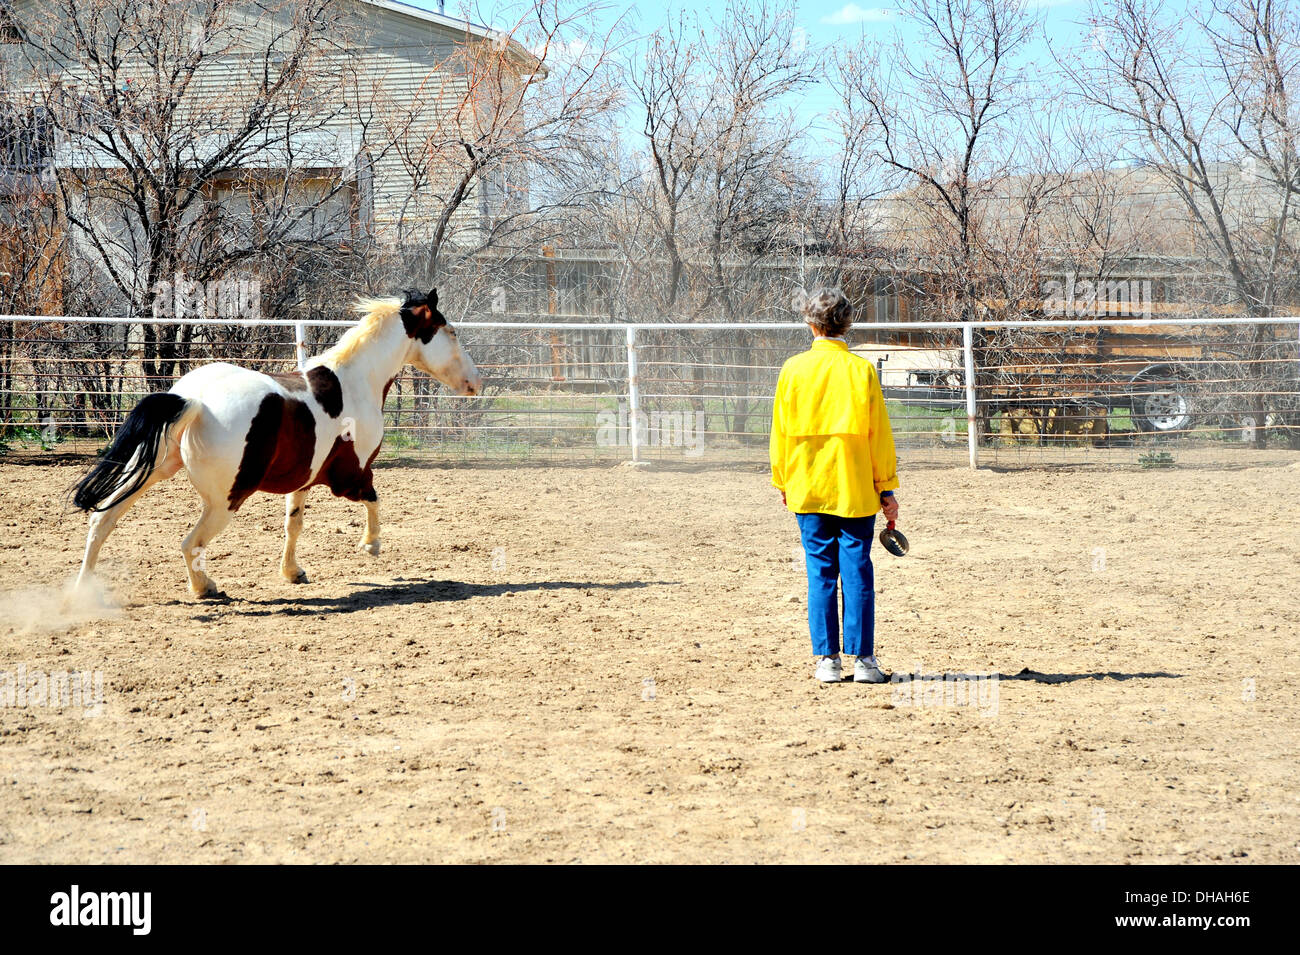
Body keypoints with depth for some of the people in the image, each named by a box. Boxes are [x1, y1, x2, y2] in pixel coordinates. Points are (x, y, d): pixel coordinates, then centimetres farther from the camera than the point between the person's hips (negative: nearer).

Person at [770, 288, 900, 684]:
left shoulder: (793, 369, -1)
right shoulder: (861, 369, -4)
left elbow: (781, 431, 4)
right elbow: (879, 434, -2)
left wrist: (782, 481, 15)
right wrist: (887, 487, 5)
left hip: (807, 488, 1)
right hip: (856, 489, -1)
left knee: (820, 571, 6)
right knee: (857, 570, 2)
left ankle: (828, 659, 5)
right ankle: (863, 659, 2)